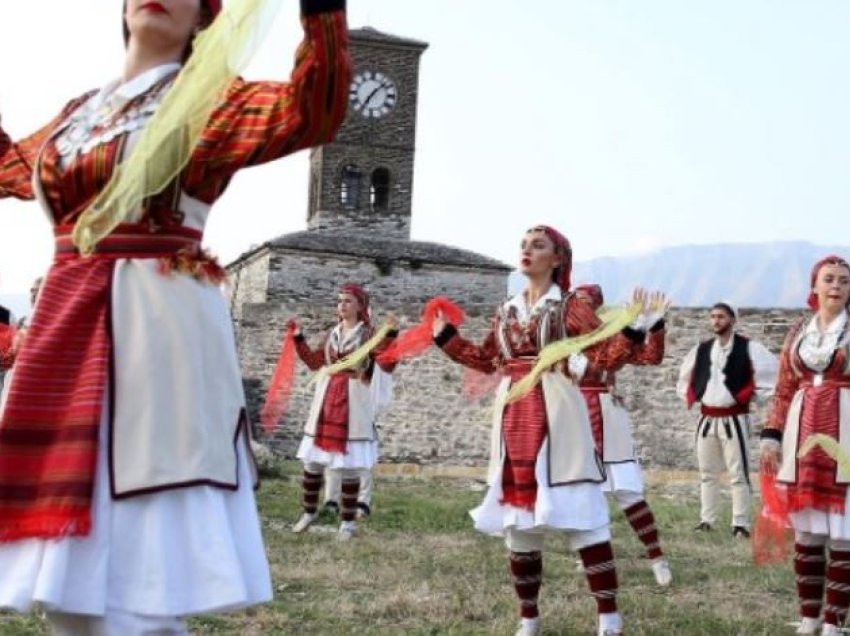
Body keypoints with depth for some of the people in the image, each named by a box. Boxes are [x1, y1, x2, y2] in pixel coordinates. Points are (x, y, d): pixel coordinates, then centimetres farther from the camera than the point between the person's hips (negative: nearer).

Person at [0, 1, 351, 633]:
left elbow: (311, 110, -18)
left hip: (160, 322, -7)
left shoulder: (206, 100, 0)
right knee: (67, 568, 14)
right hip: (67, 321, 7)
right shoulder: (80, 111, 19)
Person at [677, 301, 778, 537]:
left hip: (734, 419, -5)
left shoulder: (748, 348, -7)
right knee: (707, 472, 11)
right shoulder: (701, 349, 9)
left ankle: (740, 524, 0)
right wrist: (690, 397, 10)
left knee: (738, 473, -5)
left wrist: (749, 395, -11)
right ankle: (706, 520, 19)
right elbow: (685, 375, 23)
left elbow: (772, 371, -12)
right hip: (707, 419, 6)